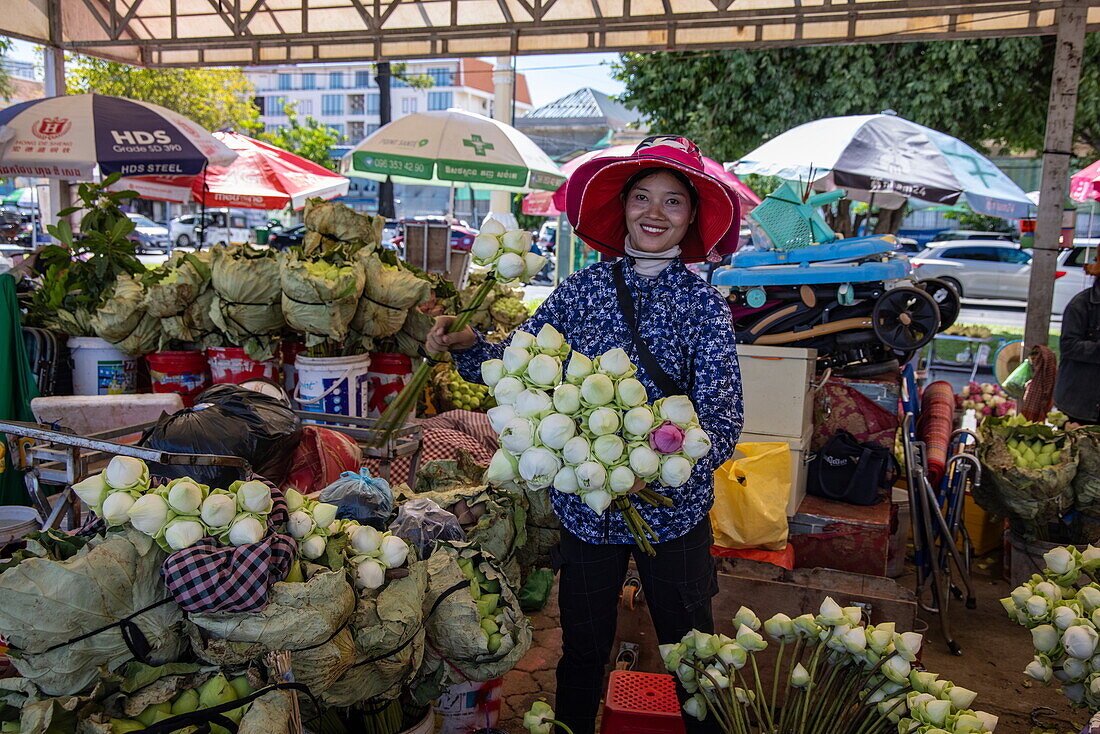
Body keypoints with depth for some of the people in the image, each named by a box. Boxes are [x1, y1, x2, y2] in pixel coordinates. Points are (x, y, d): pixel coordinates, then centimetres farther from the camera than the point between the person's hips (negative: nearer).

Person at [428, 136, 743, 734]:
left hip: (673, 508, -1)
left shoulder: (705, 305, -7)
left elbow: (723, 416, -15)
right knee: (582, 652, 18)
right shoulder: (582, 290, -2)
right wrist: (467, 346, -19)